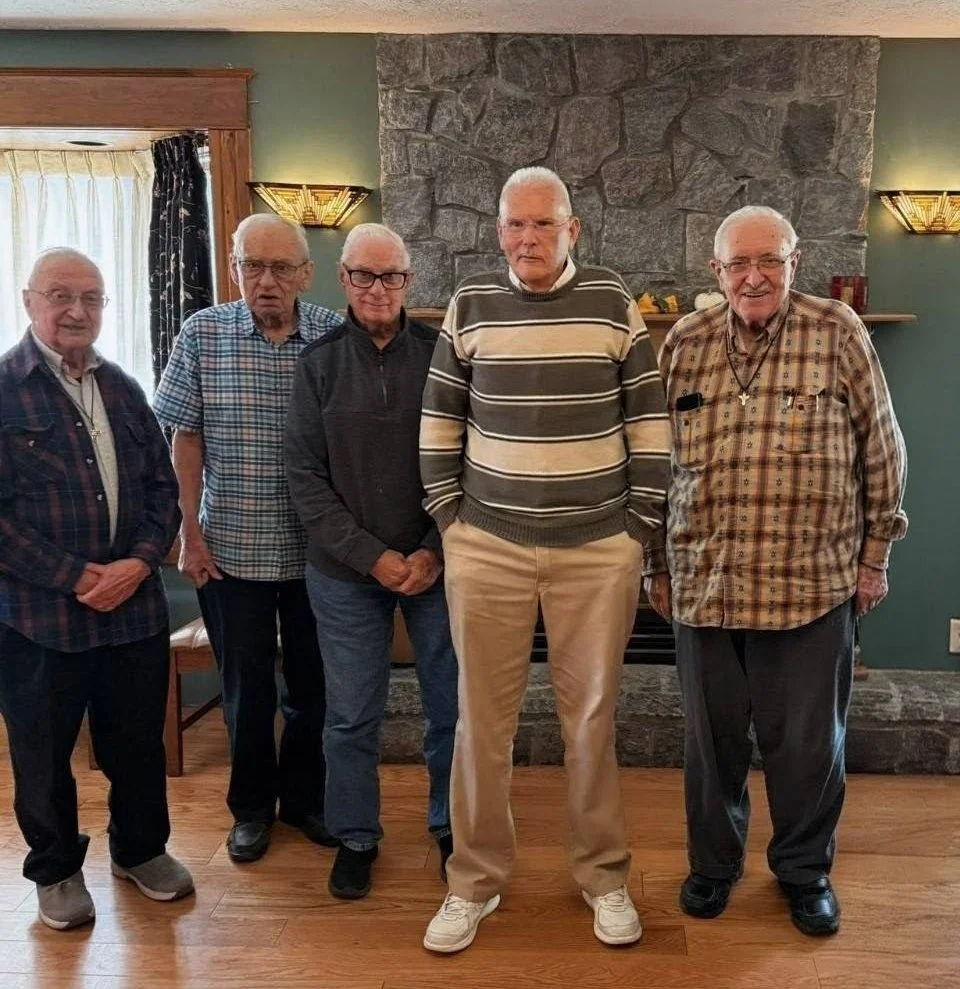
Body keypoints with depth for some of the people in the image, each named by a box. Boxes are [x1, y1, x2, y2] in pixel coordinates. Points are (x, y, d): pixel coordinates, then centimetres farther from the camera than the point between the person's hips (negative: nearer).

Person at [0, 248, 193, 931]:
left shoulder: (123, 390, 9)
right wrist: (76, 577, -15)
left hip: (136, 607, 4)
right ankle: (56, 869, 35)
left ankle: (141, 849, 39)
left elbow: (162, 487, 9)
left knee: (139, 742, 16)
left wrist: (139, 562, -7)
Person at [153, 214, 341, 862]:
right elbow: (186, 439, -1)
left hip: (315, 548, 1)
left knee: (313, 683, 13)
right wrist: (191, 533, -4)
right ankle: (252, 806, 32)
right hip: (230, 548, 0)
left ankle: (305, 797, 34)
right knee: (247, 686, 13)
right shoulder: (202, 335, -3)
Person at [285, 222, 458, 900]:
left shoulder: (441, 354, -1)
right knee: (352, 715, 10)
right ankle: (356, 837, 31)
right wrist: (373, 557, -10)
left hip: (437, 565, 0)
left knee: (451, 705, 9)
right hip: (347, 572, 1)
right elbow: (306, 478, -2)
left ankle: (451, 826, 32)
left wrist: (434, 552, -11)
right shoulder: (320, 363, 1)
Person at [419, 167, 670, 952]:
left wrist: (644, 527, -1)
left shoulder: (613, 304, 0)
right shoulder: (470, 306, 3)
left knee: (593, 718, 10)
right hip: (488, 546, 1)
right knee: (483, 719, 8)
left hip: (599, 548, 0)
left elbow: (650, 422, 2)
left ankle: (605, 877, 29)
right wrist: (448, 518, 3)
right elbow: (439, 422, 8)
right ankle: (475, 881, 26)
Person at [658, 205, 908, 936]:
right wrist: (655, 555, 11)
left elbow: (882, 449, 2)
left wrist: (875, 555, 3)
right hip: (706, 582, 2)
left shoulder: (838, 333, -3)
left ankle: (806, 870, 35)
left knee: (808, 740, 11)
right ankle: (714, 863, 36)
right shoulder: (684, 344, 3)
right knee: (713, 736, 14)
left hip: (813, 582, -2)